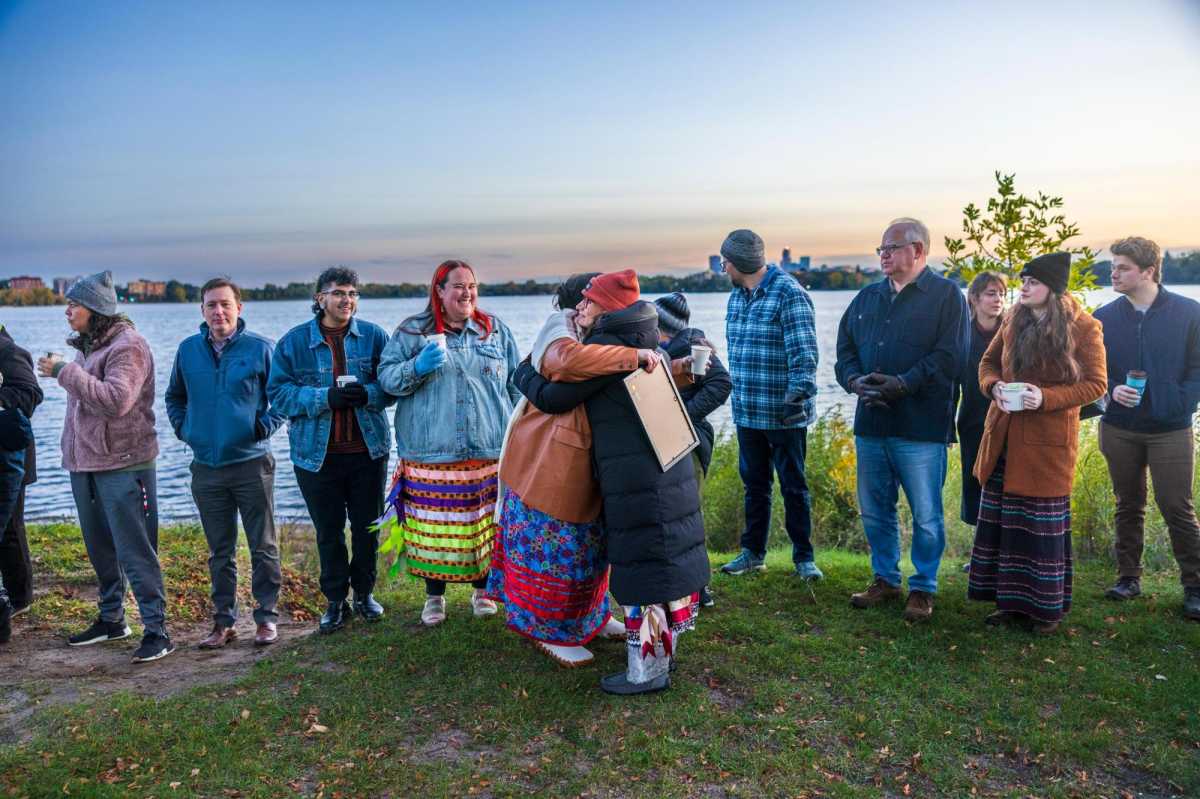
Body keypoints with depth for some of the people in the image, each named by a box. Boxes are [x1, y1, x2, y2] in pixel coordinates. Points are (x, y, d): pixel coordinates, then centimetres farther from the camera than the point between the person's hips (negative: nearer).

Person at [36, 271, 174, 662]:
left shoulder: (127, 346, -14)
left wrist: (66, 372, -22)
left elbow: (116, 400, -27)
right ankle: (111, 619, 30)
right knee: (100, 548, 17)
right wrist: (71, 453, 18)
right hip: (85, 464, 9)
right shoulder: (86, 347, 14)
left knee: (135, 550, -7)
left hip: (123, 467, -9)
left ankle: (156, 630, -2)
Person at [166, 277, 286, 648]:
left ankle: (267, 617, 16)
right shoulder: (188, 349, 6)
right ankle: (223, 620, 22)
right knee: (220, 551, 12)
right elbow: (174, 396, 22)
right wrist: (182, 428, 8)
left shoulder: (260, 348, -4)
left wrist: (266, 425, -8)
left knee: (263, 547, 4)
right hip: (206, 466, 3)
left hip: (252, 464, -3)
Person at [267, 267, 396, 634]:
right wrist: (326, 397, -20)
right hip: (317, 453, -1)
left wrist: (368, 394, -21)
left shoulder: (374, 336, 1)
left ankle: (364, 593, 30)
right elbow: (278, 391, -6)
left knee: (367, 527, 11)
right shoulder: (294, 341, -1)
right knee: (328, 532, 8)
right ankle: (336, 600, 24)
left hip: (368, 450, 1)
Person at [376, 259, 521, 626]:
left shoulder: (497, 330, 10)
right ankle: (434, 595, 23)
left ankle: (482, 588, 30)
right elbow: (386, 377, 2)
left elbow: (515, 385, 13)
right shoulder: (412, 331, 3)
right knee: (435, 525, 3)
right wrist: (418, 367, -17)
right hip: (430, 452, -2)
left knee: (486, 524, 9)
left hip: (489, 451, 2)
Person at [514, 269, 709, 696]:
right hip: (668, 465, 10)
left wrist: (524, 371, 8)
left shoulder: (607, 346, -15)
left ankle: (646, 671, 8)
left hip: (635, 476, -9)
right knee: (667, 556, 17)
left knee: (643, 565, -2)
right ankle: (665, 649, 31)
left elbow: (551, 397, -10)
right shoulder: (641, 342, 13)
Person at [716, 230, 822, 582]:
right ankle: (753, 553, 26)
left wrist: (797, 395, -26)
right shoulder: (736, 295, 11)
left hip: (784, 414, -7)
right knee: (754, 484, 15)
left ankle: (803, 557, 17)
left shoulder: (789, 294, -14)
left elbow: (803, 353, -19)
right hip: (747, 412, 7)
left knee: (793, 486, 5)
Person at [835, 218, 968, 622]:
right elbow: (845, 349, 12)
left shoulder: (946, 296, -1)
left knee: (926, 514, 3)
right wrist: (855, 380, -8)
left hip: (922, 427, -5)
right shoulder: (867, 298, 15)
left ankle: (923, 588, 19)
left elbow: (949, 356, -12)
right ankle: (885, 579, 29)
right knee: (874, 509, 13)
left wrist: (903, 384, -18)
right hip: (871, 423, 6)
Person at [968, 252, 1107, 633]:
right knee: (1002, 519, 9)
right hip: (1004, 435, 5)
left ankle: (1047, 607, 18)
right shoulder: (1014, 320, 7)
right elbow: (988, 361, 17)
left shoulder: (1083, 328, -8)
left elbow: (1096, 383, -6)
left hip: (1048, 440, -5)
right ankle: (1011, 601, 22)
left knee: (1044, 523, 3)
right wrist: (994, 386, -5)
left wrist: (1046, 398, -19)